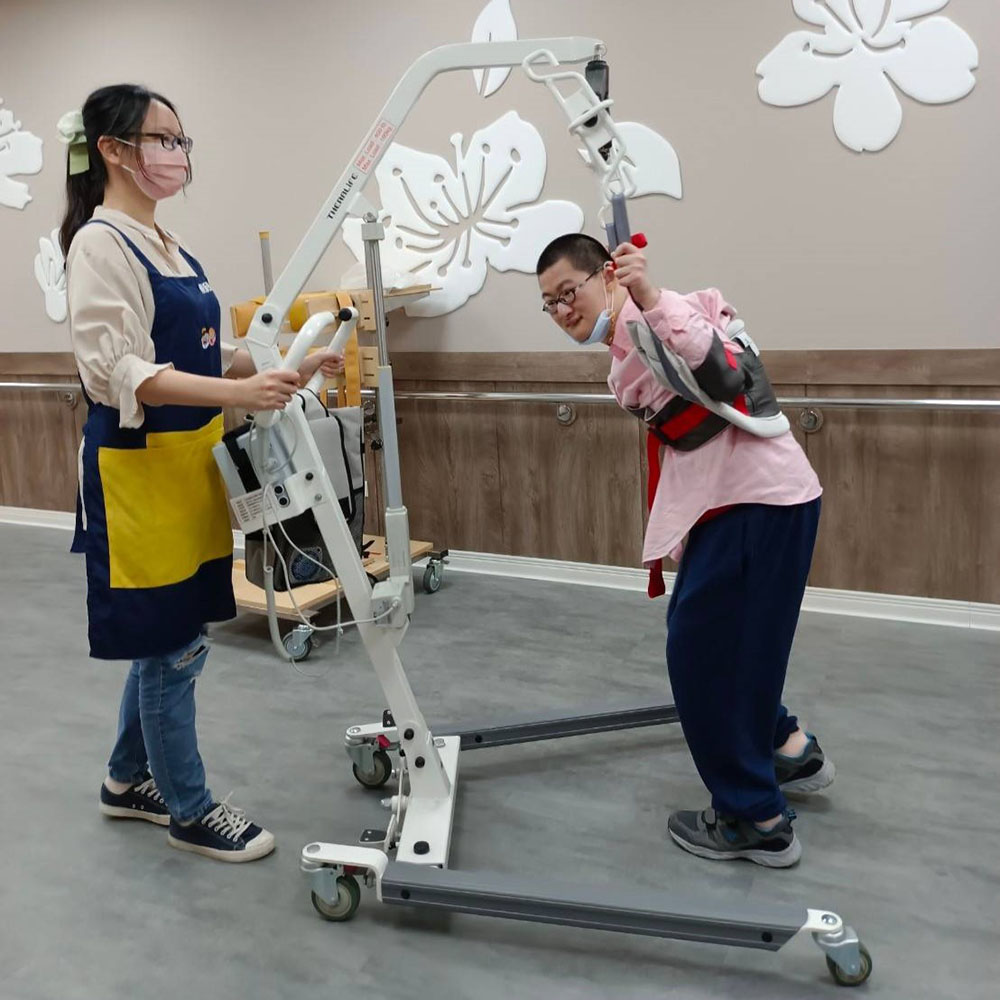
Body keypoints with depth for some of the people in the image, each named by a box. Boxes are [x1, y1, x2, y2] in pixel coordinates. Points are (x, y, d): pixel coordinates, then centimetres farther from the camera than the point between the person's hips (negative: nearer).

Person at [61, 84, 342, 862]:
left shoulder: (164, 242, 14)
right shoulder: (100, 243, -13)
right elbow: (117, 371, -21)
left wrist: (283, 369, 4)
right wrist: (239, 393, -31)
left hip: (188, 462, 9)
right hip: (140, 465, -9)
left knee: (170, 637, 18)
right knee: (172, 644, 3)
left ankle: (131, 779, 36)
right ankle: (190, 810, 20)